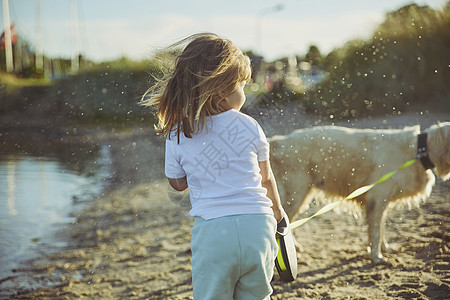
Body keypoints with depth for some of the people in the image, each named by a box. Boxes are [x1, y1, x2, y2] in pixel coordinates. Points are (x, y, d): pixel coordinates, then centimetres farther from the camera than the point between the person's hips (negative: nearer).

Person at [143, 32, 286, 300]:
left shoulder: (176, 136, 0)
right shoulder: (248, 126, 0)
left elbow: (178, 183, 13)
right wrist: (276, 208, 31)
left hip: (211, 230, -1)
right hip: (257, 225, 1)